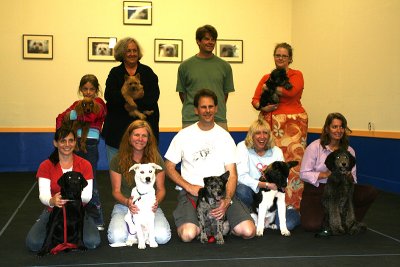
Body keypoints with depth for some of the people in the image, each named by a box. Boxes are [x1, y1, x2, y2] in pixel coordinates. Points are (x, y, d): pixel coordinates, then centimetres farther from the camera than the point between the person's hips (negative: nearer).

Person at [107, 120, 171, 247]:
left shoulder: (156, 159, 1)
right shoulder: (118, 160, -1)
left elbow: (160, 189, 5)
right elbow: (116, 191, 0)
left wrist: (157, 201, -19)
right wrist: (127, 202, -22)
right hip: (124, 206, 0)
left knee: (163, 237, -27)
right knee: (116, 237, -30)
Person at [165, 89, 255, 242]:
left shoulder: (225, 136, 8)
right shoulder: (184, 136, 6)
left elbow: (232, 174, 2)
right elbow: (169, 168, 7)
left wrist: (227, 200, -17)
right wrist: (189, 187, -9)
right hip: (191, 193, -1)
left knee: (248, 231, -19)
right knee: (188, 234, -29)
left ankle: (219, 221, 10)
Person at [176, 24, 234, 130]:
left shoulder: (224, 66, 7)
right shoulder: (185, 66, 4)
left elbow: (226, 92, 12)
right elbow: (182, 92, 10)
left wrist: (219, 111, 9)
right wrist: (190, 109, 9)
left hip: (219, 121, 1)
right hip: (191, 120, -1)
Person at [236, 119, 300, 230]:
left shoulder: (276, 151, 3)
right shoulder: (242, 148, -7)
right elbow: (241, 176, -20)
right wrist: (266, 185, -31)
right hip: (251, 193, -2)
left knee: (288, 224, -19)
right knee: (242, 190, -38)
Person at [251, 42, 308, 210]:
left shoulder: (296, 75, 7)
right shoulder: (266, 77, 19)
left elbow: (291, 91, -14)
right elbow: (255, 100, 12)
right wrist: (262, 107, -10)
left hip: (292, 122, -3)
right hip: (270, 123, 4)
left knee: (291, 161, -9)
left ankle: (292, 202, -2)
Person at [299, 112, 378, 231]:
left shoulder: (349, 150, 5)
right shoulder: (314, 147, -8)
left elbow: (353, 176, 3)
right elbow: (303, 174, -10)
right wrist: (325, 174, -22)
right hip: (315, 191, -4)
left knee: (371, 192, -18)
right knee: (312, 225, -27)